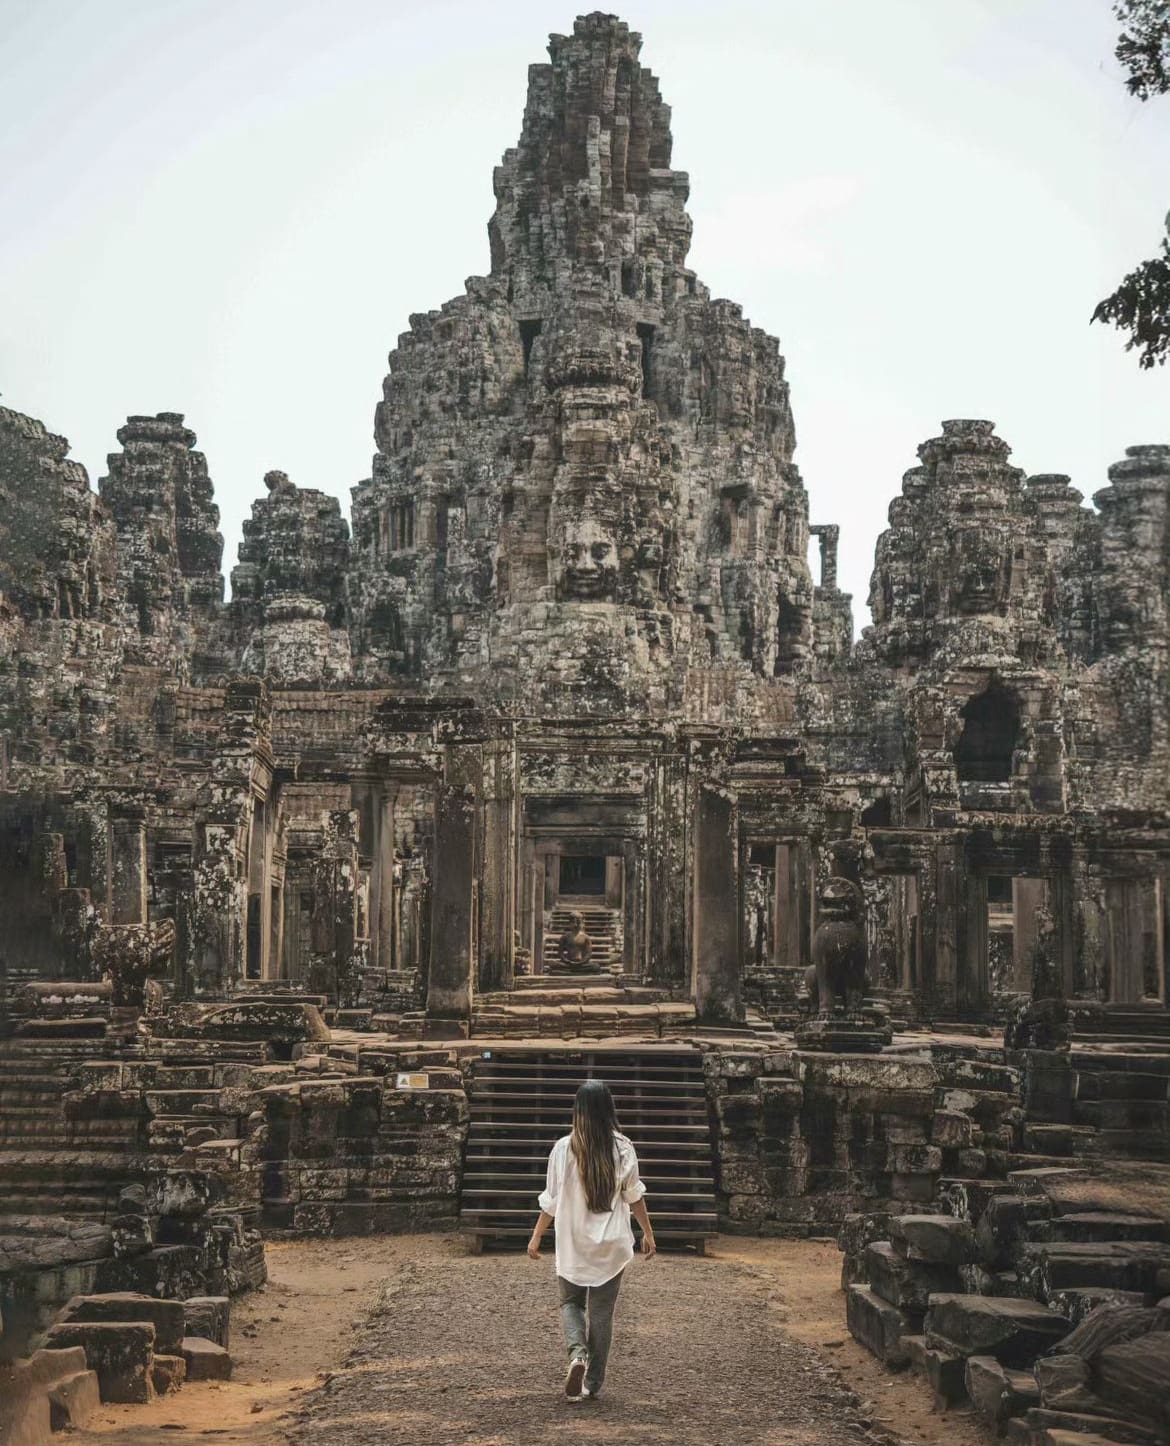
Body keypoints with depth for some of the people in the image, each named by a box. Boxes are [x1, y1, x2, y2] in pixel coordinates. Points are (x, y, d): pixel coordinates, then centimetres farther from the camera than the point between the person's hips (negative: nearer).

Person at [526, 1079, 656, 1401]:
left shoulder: (563, 1148, -9)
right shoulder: (622, 1148, -8)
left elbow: (551, 1200, -4)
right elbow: (634, 1195, -2)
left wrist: (536, 1236, 8)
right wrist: (648, 1232, 10)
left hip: (573, 1244, -1)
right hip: (611, 1245, 1)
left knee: (571, 1302, 18)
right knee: (602, 1312, 11)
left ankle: (577, 1352, -9)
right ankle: (593, 1383, 14)